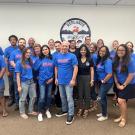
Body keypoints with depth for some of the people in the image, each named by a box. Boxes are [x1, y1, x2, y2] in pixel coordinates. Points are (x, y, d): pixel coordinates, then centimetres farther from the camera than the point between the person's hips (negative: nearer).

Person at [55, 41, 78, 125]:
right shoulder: (58, 56, 6)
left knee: (69, 98, -2)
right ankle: (64, 110, 35)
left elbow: (75, 68, -12)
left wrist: (73, 79, -17)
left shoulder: (72, 56, -8)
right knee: (62, 97, 17)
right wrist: (56, 78, 10)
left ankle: (71, 114, 8)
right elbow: (56, 68, 12)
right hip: (60, 81, 5)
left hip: (68, 81, -5)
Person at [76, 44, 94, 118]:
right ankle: (80, 108, 23)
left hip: (87, 77, -2)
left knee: (87, 94, 6)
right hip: (79, 78, 2)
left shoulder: (90, 59, -2)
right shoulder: (77, 59, 3)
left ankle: (86, 110, 17)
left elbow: (92, 70, -1)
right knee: (80, 94, 10)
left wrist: (92, 80, -7)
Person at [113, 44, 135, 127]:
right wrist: (117, 84, 0)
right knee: (123, 101, 15)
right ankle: (122, 116, 33)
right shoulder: (116, 61, 0)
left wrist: (124, 85, -16)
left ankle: (124, 119, 10)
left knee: (121, 101, -9)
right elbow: (115, 73, 6)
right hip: (120, 84, 6)